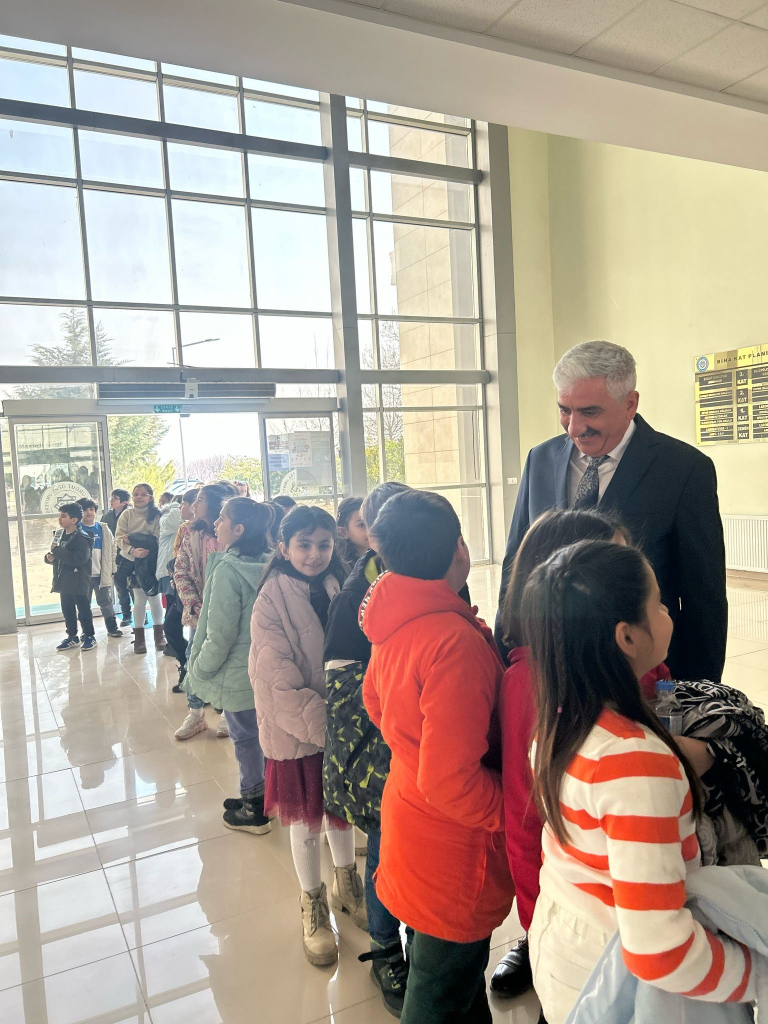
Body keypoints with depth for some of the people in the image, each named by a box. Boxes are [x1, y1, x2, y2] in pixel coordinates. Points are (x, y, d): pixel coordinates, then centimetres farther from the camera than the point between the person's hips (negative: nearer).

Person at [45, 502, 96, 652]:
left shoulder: (81, 538, -15)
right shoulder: (60, 535, 10)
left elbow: (79, 559, -29)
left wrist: (57, 551, -25)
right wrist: (50, 557, -3)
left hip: (79, 582, -8)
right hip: (64, 581, 8)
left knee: (83, 610, 3)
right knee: (67, 610, 14)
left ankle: (89, 636, 15)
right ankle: (72, 637, 26)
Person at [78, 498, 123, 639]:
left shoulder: (103, 529, 5)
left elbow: (112, 549, 7)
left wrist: (112, 570, 3)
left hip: (101, 573, 1)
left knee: (105, 601, 7)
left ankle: (112, 628, 16)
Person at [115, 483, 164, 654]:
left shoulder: (157, 515, -5)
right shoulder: (126, 515, -2)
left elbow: (159, 539, -12)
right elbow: (119, 539, -9)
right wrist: (132, 550, -27)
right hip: (133, 561, 1)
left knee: (154, 597, 8)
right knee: (140, 599, 5)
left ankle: (159, 635, 20)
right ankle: (139, 637, 13)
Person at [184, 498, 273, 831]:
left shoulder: (227, 571, -23)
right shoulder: (267, 565, -1)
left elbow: (220, 635, -22)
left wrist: (198, 670, -7)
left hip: (237, 673, -7)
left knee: (245, 737, 9)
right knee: (262, 732, 20)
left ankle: (254, 812, 25)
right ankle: (258, 795, 37)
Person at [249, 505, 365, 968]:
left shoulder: (341, 591, -4)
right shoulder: (271, 602, -16)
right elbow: (282, 684, -19)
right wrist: (324, 725, -21)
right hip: (297, 731, -3)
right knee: (306, 819, 13)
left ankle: (346, 884, 46)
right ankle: (313, 904, 37)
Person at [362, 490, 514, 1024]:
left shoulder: (395, 621, -6)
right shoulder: (456, 640, -32)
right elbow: (450, 782, -31)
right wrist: (517, 807, -17)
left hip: (408, 810, 8)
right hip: (454, 846, -8)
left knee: (463, 968, 30)